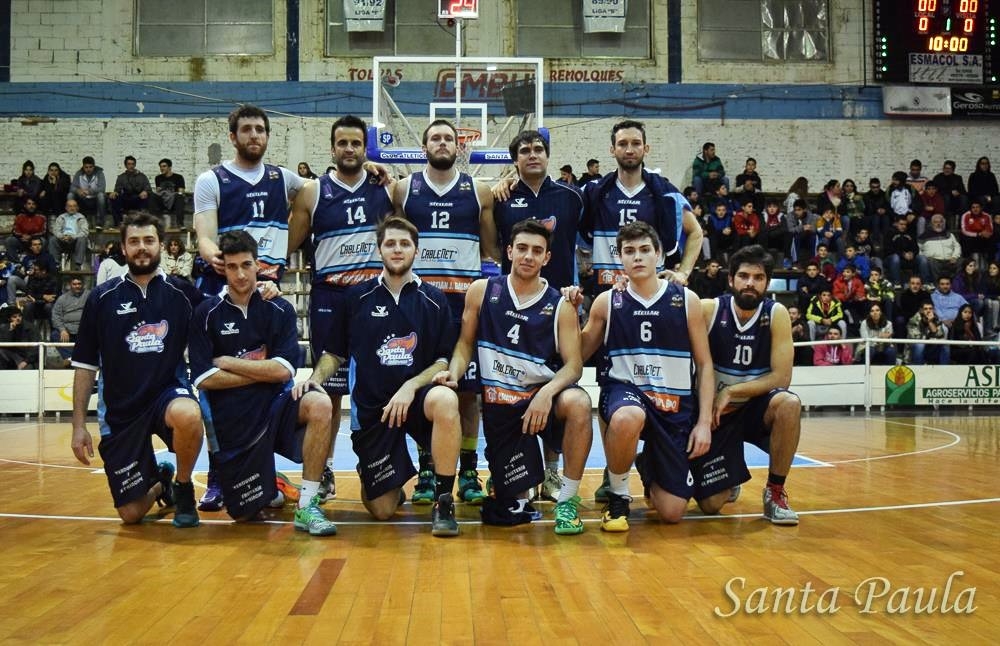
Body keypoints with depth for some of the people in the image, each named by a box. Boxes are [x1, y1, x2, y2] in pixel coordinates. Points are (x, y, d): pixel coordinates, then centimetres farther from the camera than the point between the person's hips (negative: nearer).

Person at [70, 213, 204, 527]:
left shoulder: (181, 294, -1)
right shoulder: (102, 298, 1)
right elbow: (86, 365, 5)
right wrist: (79, 424, 0)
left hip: (169, 393, -1)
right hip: (121, 411, 1)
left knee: (187, 415, -39)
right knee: (131, 514, 0)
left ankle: (183, 487, -9)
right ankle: (159, 481, 36)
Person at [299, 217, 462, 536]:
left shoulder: (434, 299, 3)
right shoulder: (357, 297, 6)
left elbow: (445, 360, -1)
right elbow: (335, 354, 12)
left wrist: (411, 387, -16)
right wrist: (316, 377, -8)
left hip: (416, 397, -1)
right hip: (370, 406, 1)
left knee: (445, 400, -39)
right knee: (382, 510, -3)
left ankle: (443, 502, -24)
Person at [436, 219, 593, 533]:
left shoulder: (560, 306, -2)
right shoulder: (482, 291, 2)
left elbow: (574, 365, -7)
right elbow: (466, 343, 10)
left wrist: (547, 392, -26)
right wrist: (455, 371, -10)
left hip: (543, 395, -1)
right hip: (499, 403, 1)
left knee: (577, 402, -38)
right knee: (513, 507, 0)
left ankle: (568, 498, -20)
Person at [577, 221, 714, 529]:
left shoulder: (686, 300, 0)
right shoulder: (607, 302, 1)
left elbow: (704, 365, 4)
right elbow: (579, 355, 8)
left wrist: (704, 421, -5)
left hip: (676, 403, 1)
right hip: (625, 391, -1)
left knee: (672, 512, -1)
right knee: (627, 419, -42)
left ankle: (647, 466, 36)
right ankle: (617, 495, -11)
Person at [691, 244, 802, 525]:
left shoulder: (776, 314, -10)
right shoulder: (708, 310, -13)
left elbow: (781, 377, -14)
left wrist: (731, 391, -20)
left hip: (755, 406, 1)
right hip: (715, 413, -1)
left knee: (789, 404, -34)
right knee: (711, 504, -8)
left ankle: (775, 491, -14)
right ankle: (729, 481, 31)